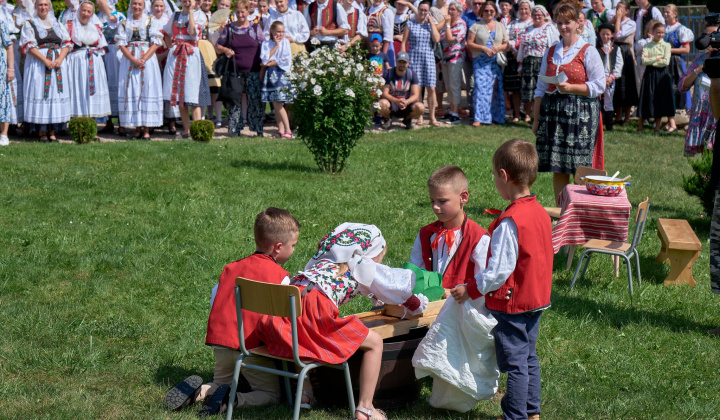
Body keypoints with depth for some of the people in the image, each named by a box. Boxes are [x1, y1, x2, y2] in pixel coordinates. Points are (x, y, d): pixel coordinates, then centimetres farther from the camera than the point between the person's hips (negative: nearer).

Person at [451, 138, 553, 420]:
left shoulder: (509, 222, -24)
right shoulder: (540, 213, 2)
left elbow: (498, 271, -23)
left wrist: (469, 291, -11)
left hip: (511, 304, -9)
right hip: (537, 300, 9)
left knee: (515, 365, 2)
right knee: (529, 357, 19)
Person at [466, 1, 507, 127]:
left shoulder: (500, 26, 13)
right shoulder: (477, 26, 5)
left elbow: (506, 44, 13)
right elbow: (469, 43, -1)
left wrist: (498, 48, -8)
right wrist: (483, 48, -13)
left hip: (496, 62, 3)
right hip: (481, 61, -3)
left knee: (495, 89, 1)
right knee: (481, 87, -12)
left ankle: (496, 116, 8)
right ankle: (479, 118, -11)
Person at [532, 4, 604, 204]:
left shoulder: (588, 51, 2)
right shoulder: (551, 52, 15)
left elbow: (599, 85, -5)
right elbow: (541, 88, 17)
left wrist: (571, 88, -16)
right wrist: (536, 119, 12)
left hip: (580, 114, -4)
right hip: (552, 112, 4)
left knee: (579, 169, -6)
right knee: (557, 168, 4)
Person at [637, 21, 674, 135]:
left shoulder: (666, 45, 2)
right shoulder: (647, 46, 4)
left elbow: (666, 62, -9)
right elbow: (644, 61, -9)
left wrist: (650, 60, -9)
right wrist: (657, 59, -12)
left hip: (662, 74, 0)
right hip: (650, 74, 0)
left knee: (661, 100, 2)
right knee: (647, 99, 1)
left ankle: (657, 128, 10)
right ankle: (639, 127, 7)